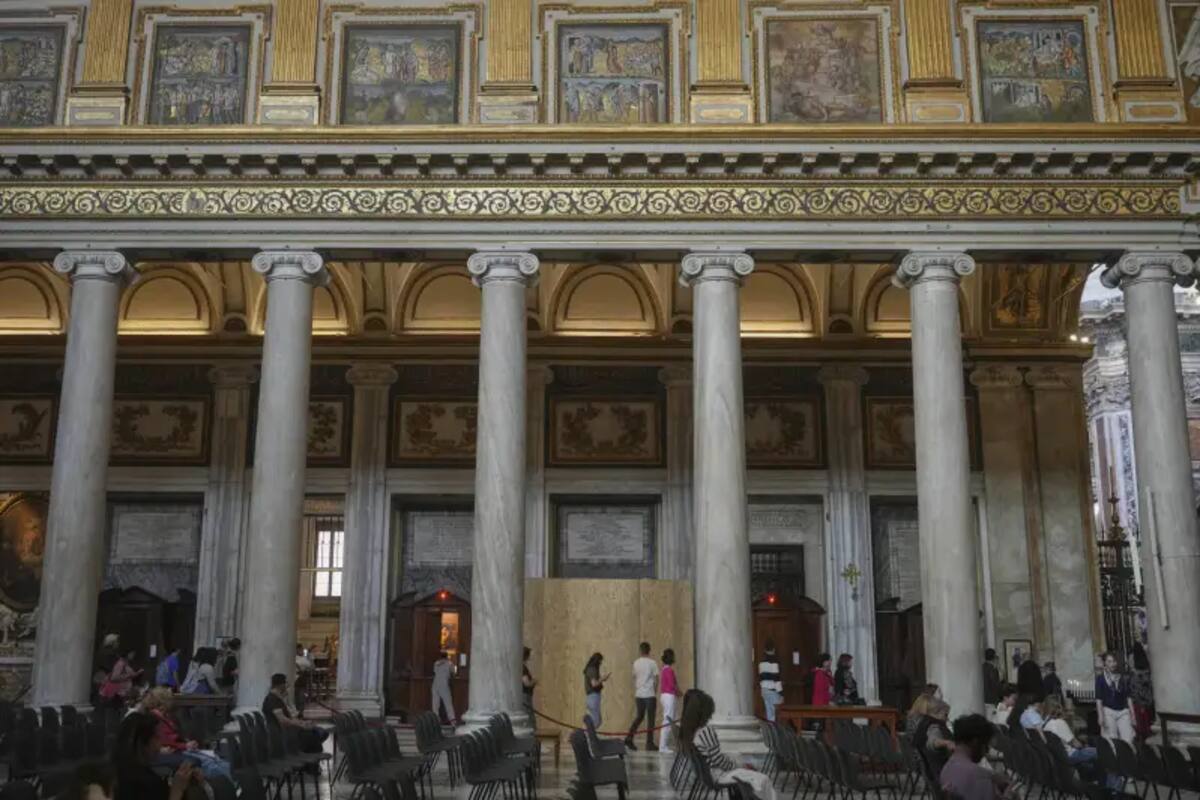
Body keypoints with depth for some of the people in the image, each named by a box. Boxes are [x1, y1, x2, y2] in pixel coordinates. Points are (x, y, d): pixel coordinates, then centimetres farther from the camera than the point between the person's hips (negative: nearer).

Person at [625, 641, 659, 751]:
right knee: (650, 718, 2)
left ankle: (629, 738, 5)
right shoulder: (652, 663, -5)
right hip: (649, 694, -4)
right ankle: (649, 743, 1)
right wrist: (655, 692, 10)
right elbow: (656, 679, -4)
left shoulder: (636, 662, 5)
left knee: (639, 716, 16)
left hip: (638, 694, 4)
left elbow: (634, 679, 11)